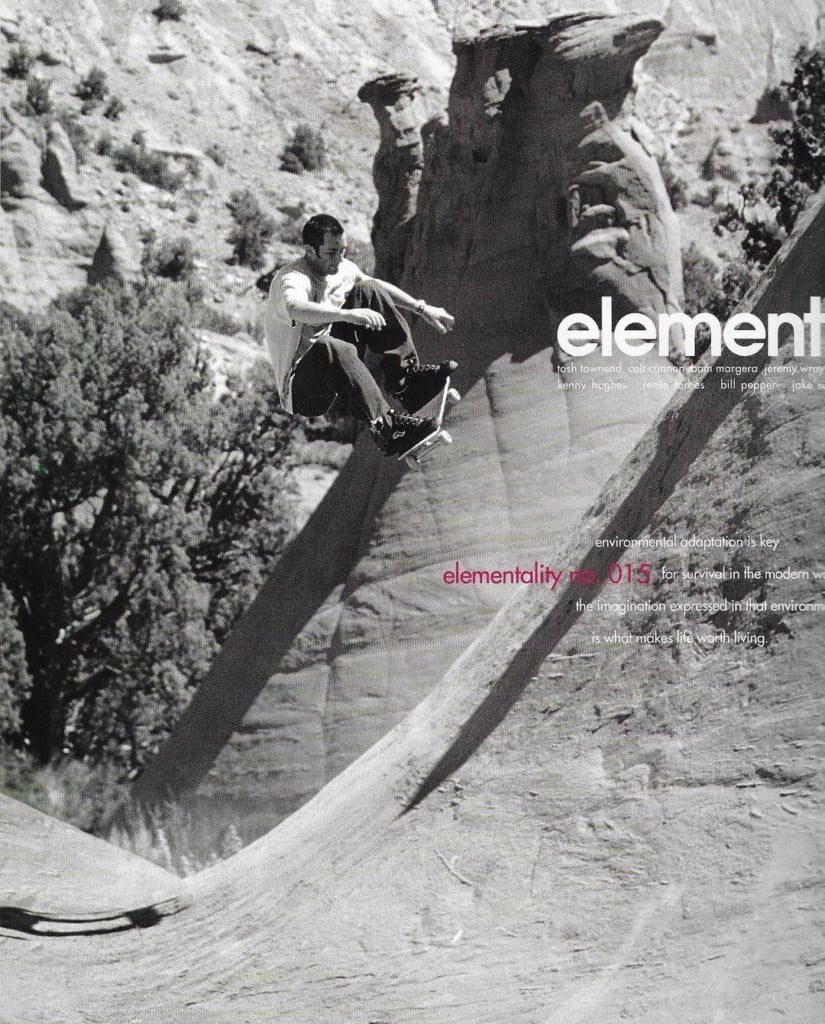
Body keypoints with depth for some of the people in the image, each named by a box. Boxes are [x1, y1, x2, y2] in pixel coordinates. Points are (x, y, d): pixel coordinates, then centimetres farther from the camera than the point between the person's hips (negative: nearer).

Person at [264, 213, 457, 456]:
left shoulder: (341, 269, 3)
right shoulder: (291, 279, -22)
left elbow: (377, 286, 21)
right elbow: (295, 308, -46)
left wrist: (422, 308, 13)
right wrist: (347, 314, -59)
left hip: (340, 363, 8)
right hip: (301, 389, -8)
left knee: (367, 290, -2)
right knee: (327, 347, -42)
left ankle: (405, 379, -8)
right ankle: (385, 427, -51)